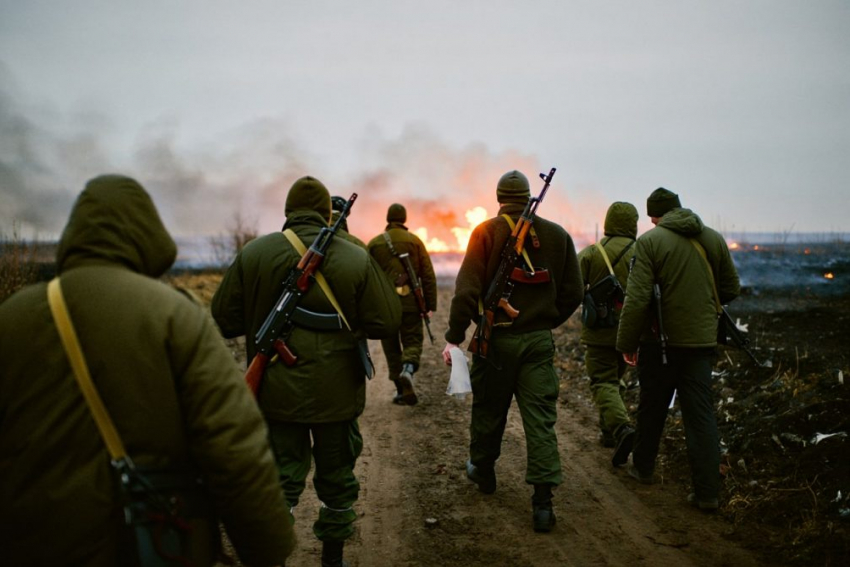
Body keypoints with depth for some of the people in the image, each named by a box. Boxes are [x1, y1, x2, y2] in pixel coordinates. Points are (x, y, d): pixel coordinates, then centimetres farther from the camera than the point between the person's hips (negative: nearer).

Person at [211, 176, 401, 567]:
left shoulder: (253, 253, -6)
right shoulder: (357, 260, -9)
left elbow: (224, 321, -3)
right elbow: (386, 323, -10)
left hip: (275, 393, 0)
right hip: (336, 395, 0)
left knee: (279, 480, 12)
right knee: (336, 480, 18)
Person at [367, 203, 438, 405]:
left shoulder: (374, 243, 5)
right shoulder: (415, 241, 2)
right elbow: (428, 275, -1)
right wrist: (430, 305, 3)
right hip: (410, 302, -1)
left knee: (392, 347, 10)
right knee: (413, 341, 8)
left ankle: (402, 390, 10)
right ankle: (408, 369, -22)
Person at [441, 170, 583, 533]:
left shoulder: (487, 232, -7)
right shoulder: (557, 235, 4)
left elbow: (467, 289, -14)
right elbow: (572, 293, 6)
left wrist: (455, 336, -10)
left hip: (497, 338, -2)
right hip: (539, 340, 2)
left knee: (488, 410, 16)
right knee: (540, 418, 2)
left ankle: (483, 471, 36)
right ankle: (543, 500, -2)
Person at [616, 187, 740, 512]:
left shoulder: (650, 241, -10)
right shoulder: (714, 239, 4)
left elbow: (637, 299, -16)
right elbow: (731, 289, 12)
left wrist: (627, 343, -8)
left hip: (661, 340, -3)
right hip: (702, 340, 3)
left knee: (652, 407, 15)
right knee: (701, 414, 5)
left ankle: (643, 467, 33)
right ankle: (707, 492, 2)